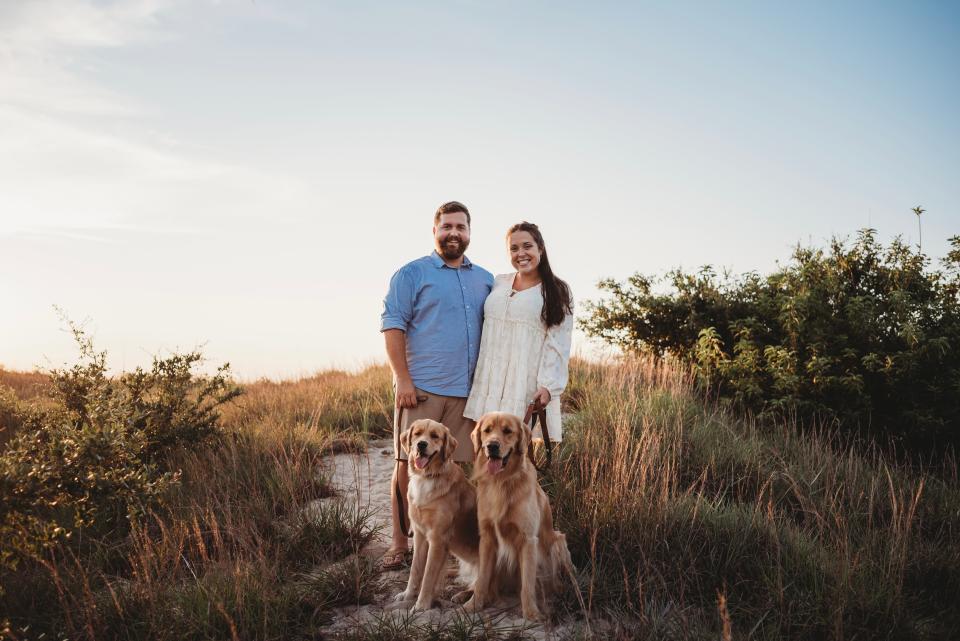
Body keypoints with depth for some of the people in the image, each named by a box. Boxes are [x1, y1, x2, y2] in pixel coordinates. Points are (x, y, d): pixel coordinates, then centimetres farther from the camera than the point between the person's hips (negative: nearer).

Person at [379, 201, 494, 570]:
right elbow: (392, 326, -4)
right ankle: (399, 543, 8)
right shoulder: (412, 274, 2)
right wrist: (403, 379, -12)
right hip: (420, 388, -4)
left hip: (467, 392, 4)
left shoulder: (485, 280, 16)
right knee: (408, 465, -1)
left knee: (458, 466, 7)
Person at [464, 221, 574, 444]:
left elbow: (557, 344, -2)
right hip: (490, 383, 4)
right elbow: (477, 325, 22)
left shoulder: (557, 292, 5)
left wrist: (548, 385, -14)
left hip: (528, 387, -3)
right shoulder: (498, 283, 16)